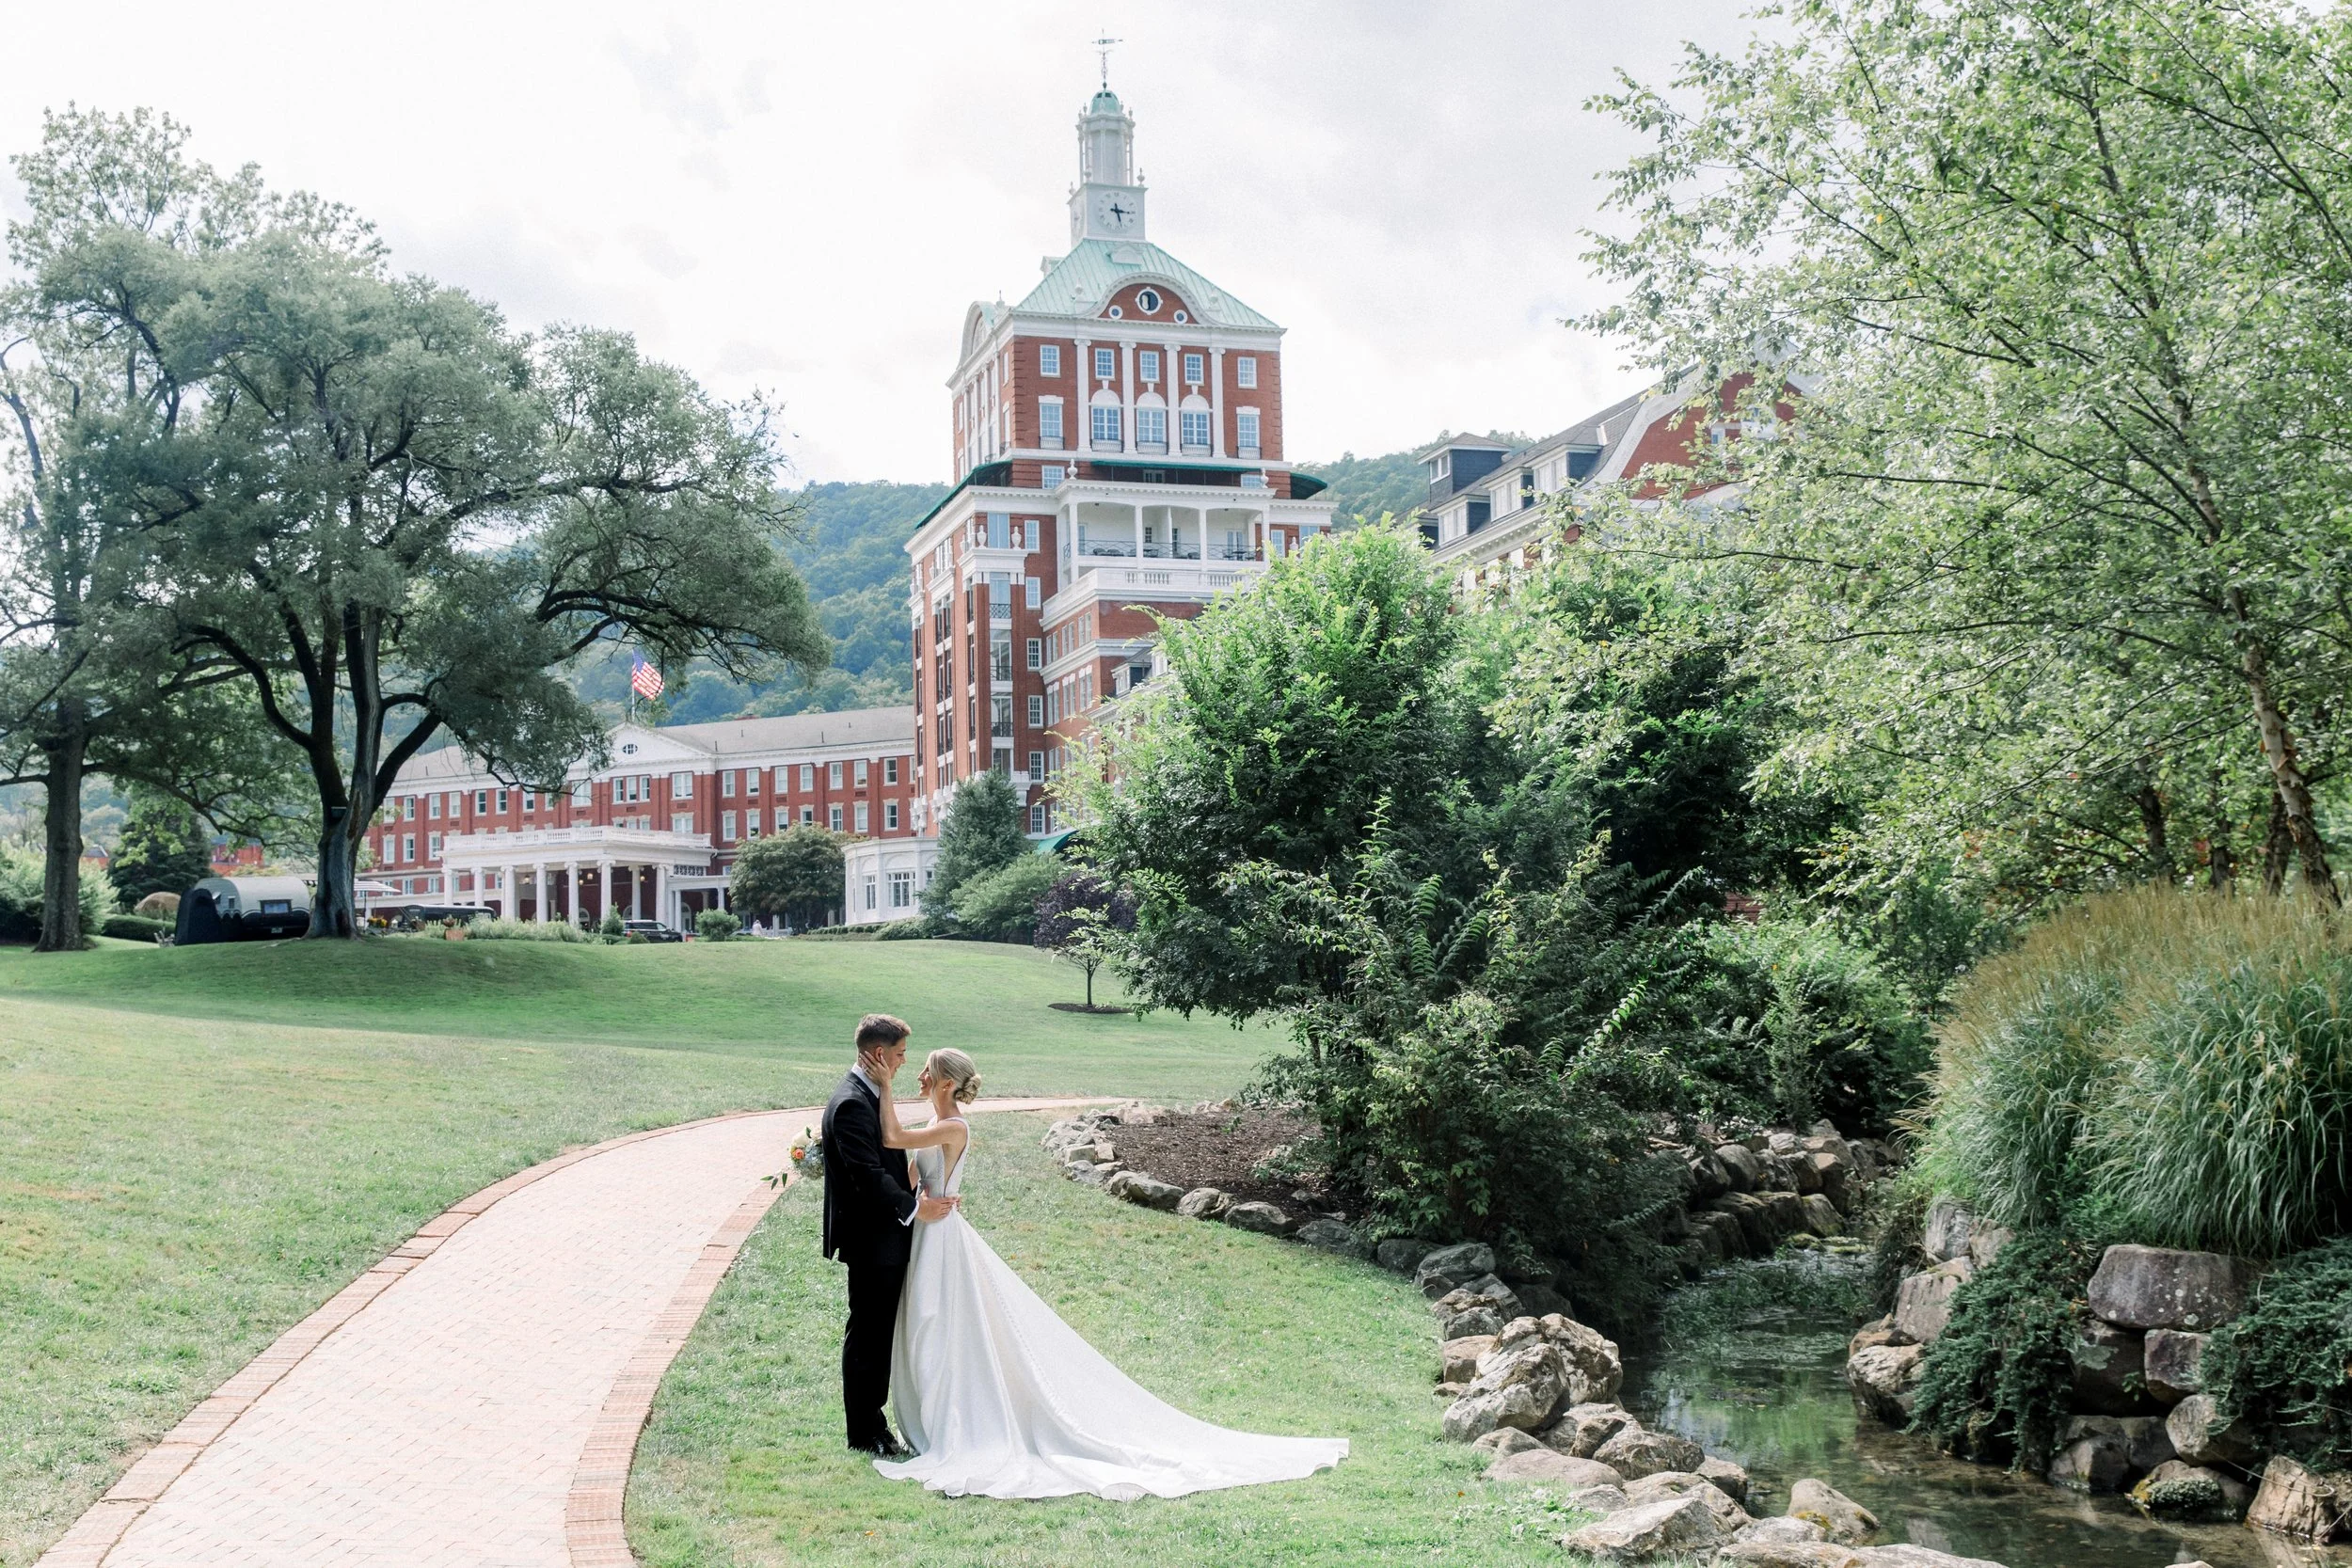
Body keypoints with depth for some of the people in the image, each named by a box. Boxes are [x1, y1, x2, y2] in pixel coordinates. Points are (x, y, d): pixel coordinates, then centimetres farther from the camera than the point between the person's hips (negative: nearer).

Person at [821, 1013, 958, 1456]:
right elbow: (868, 1175, -24)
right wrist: (914, 1208, -17)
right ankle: (865, 1433, 10)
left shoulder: (870, 1095, 12)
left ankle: (872, 1423, 24)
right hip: (871, 1241, -10)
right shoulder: (852, 1103, -20)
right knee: (867, 1334, 0)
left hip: (885, 1239, 10)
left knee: (878, 1334, 15)